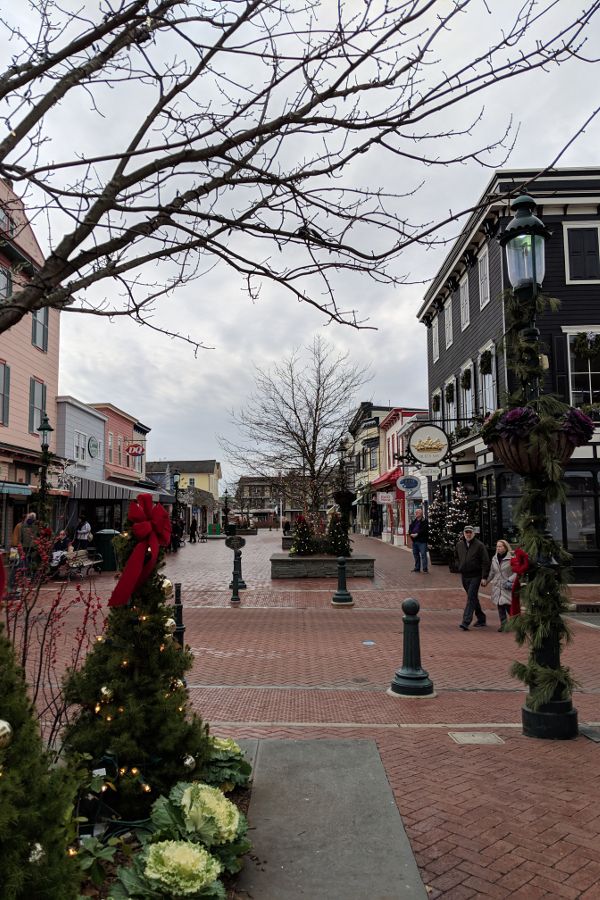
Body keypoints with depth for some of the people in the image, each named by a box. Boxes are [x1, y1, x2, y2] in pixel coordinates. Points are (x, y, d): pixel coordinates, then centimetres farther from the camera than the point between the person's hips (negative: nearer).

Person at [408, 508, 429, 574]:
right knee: (416, 554, 13)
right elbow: (410, 528, 9)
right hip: (414, 540, 7)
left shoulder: (424, 521, -6)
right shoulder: (413, 521, 16)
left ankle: (425, 569, -1)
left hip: (422, 541, -7)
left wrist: (417, 534, -23)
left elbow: (424, 530, -17)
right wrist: (411, 534, -10)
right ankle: (417, 568, 22)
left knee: (423, 555, -6)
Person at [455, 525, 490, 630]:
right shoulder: (459, 545, 7)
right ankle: (481, 619, 28)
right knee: (473, 598, 15)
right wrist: (458, 567, 9)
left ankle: (466, 622, -17)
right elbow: (456, 557, 26)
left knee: (471, 598, -12)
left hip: (475, 576, -6)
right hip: (464, 576, 6)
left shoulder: (479, 545, -9)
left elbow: (486, 562, -10)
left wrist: (484, 577, -13)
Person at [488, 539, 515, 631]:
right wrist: (490, 580, 20)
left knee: (508, 606, -6)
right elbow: (492, 572, 24)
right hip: (497, 587, 6)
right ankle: (503, 624, 14)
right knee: (500, 606, 6)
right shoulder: (494, 559, 12)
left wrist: (510, 580, -16)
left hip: (507, 587, -6)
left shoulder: (511, 558, -9)